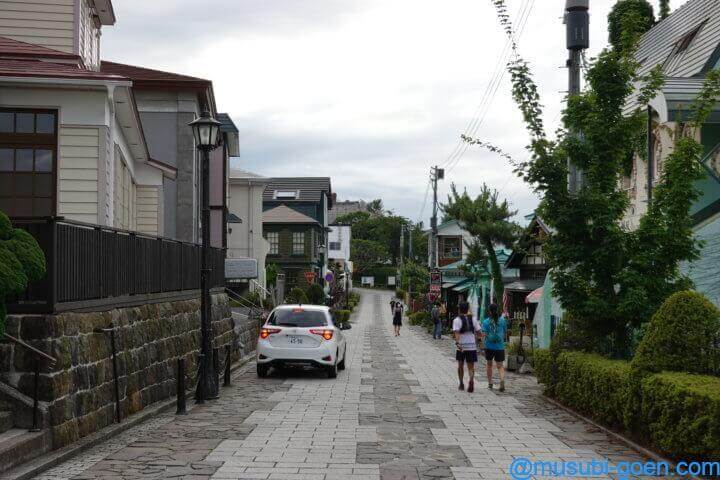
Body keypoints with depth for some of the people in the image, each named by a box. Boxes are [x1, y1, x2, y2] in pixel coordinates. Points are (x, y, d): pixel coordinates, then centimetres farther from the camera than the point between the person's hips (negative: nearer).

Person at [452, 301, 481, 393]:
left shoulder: (457, 320, -5)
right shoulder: (473, 319, 5)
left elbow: (456, 333, -19)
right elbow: (479, 333, 7)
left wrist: (457, 343, -29)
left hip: (461, 346, -1)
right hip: (472, 346, 2)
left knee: (460, 365, 18)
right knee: (471, 367, 2)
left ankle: (461, 384, 26)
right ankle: (471, 379, -27)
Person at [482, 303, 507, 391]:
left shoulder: (486, 322, -7)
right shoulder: (502, 320, 0)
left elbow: (484, 334, -12)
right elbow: (505, 332, 8)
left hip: (489, 346, 0)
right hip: (500, 347, 0)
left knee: (489, 364, 19)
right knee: (500, 366, 0)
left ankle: (490, 383, 25)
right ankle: (502, 380, -25)